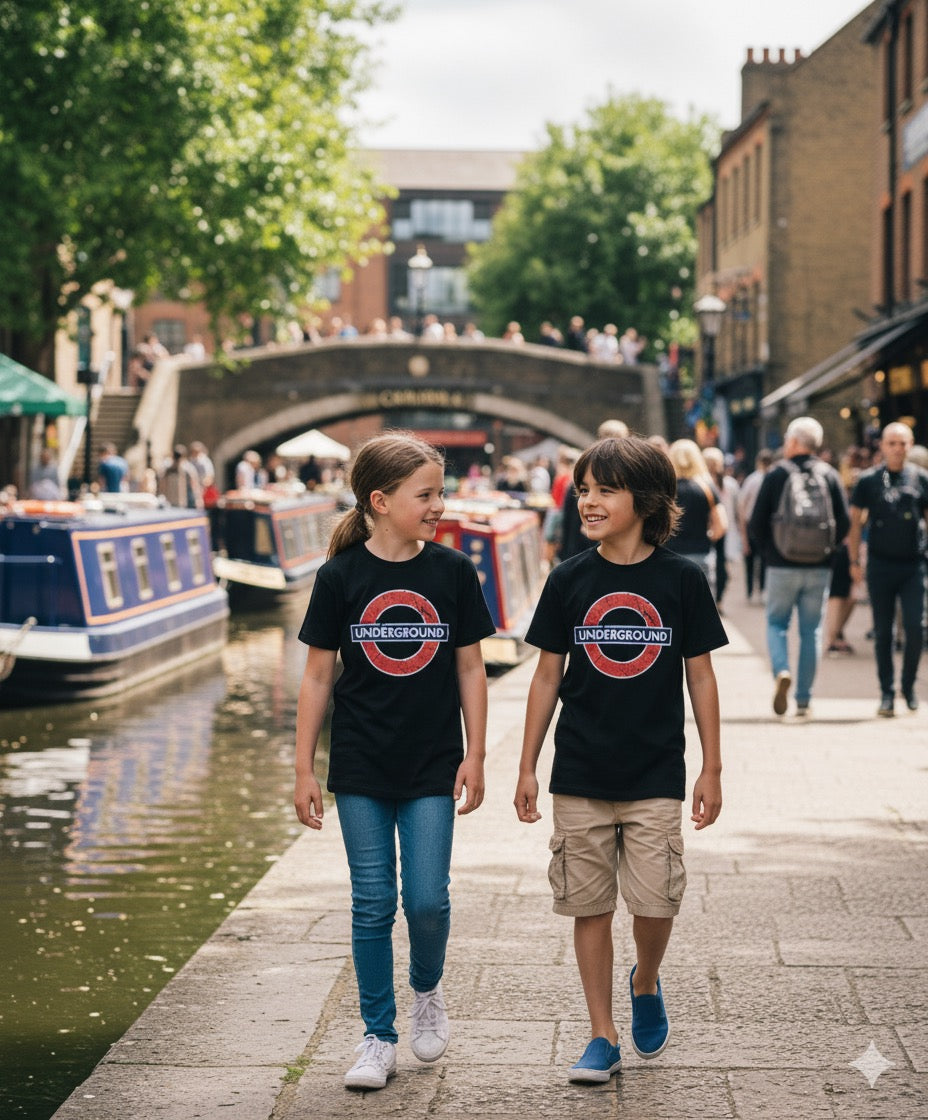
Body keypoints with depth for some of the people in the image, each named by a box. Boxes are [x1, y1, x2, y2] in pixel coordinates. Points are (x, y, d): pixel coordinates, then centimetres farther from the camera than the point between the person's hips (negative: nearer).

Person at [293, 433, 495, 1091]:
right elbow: (318, 677, 0)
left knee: (427, 899, -3)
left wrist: (475, 756, 1)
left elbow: (470, 668, 5)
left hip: (432, 768, 0)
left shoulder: (453, 571, -2)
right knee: (372, 904, 4)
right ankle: (379, 1039, 16)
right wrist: (304, 770, 0)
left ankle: (428, 990, 28)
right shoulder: (341, 577, -5)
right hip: (360, 771, 0)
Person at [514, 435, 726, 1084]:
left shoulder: (682, 580, -3)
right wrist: (527, 768, 6)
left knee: (656, 902, -7)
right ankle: (603, 1037, 16)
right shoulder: (569, 582, 0)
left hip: (655, 775, -1)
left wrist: (712, 769, 2)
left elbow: (700, 676, 3)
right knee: (591, 907, 5)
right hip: (580, 775, 2)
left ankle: (646, 983, 25)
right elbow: (548, 677, 6)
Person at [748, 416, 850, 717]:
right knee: (811, 631, 8)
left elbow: (756, 523, -4)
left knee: (776, 623, 12)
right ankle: (804, 699, 6)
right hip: (820, 568, 2)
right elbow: (844, 523, -2)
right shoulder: (830, 475, 2)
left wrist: (769, 551, 11)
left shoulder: (776, 473, -3)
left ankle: (781, 671, -15)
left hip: (782, 565, -2)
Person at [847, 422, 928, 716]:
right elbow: (855, 521, 7)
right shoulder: (868, 480, 2)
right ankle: (887, 693, 12)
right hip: (880, 565, 0)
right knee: (883, 632, 4)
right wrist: (855, 561, 2)